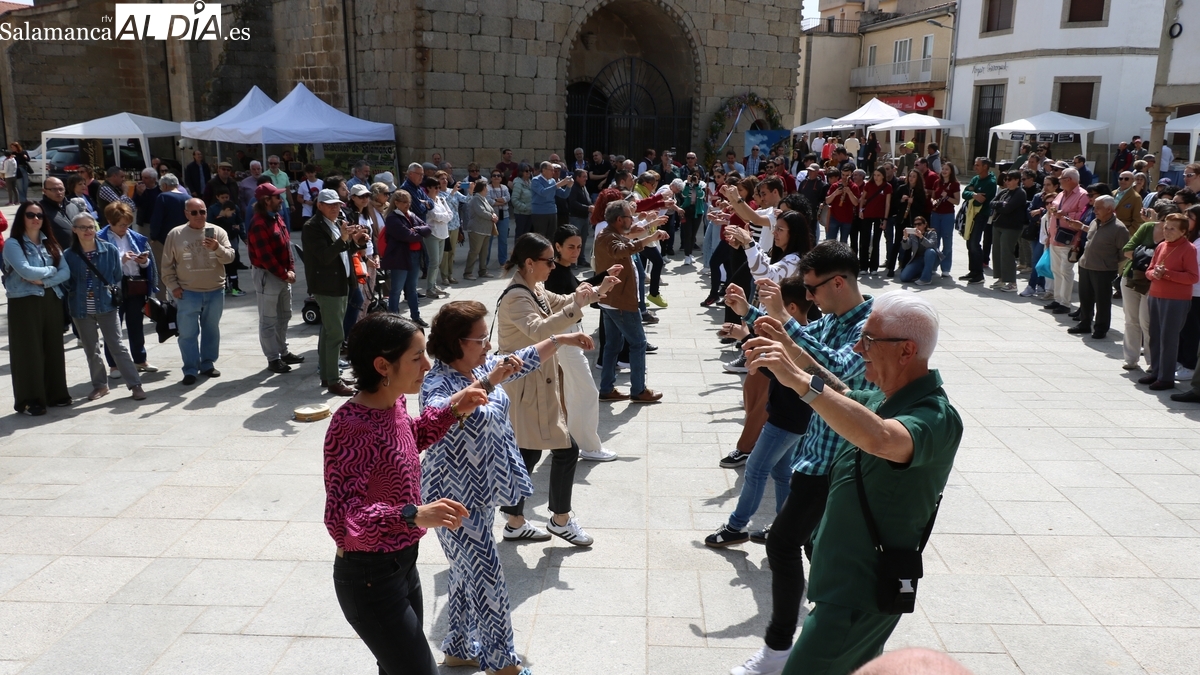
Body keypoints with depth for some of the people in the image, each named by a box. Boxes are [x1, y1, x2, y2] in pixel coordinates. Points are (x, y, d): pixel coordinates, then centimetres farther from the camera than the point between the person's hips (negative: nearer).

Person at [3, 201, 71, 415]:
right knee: (28, 351, 0)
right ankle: (30, 400, 6)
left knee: (54, 348, 9)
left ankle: (56, 394, 19)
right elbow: (25, 271, -18)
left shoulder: (50, 243, 12)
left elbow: (66, 272, 1)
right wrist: (51, 270, -4)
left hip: (52, 300, 5)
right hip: (25, 302, -5)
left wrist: (43, 280, -13)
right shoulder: (13, 243, -4)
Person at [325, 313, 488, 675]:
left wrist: (451, 410, 6)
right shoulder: (353, 426, -28)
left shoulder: (393, 404, -2)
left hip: (402, 563, 9)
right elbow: (340, 517, -31)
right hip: (370, 577, -9)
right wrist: (413, 515, -42)